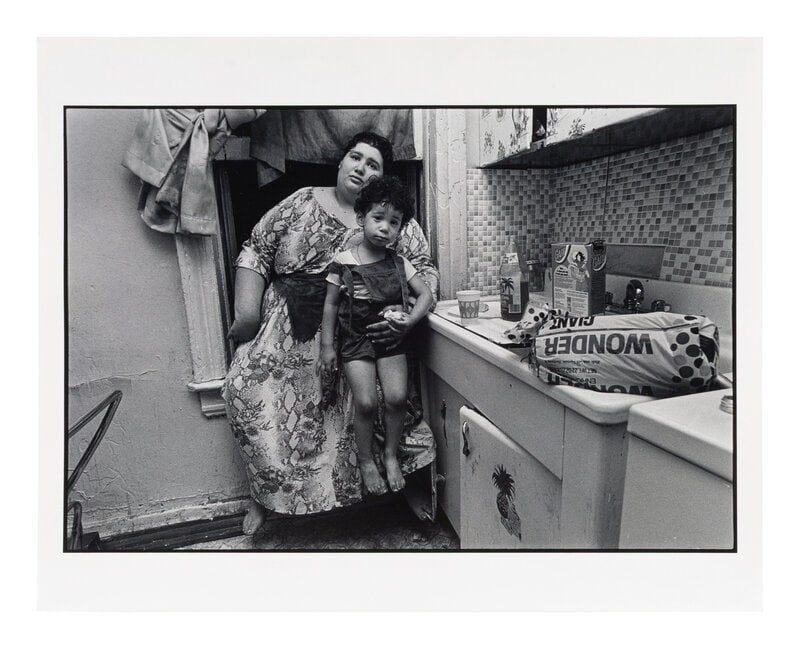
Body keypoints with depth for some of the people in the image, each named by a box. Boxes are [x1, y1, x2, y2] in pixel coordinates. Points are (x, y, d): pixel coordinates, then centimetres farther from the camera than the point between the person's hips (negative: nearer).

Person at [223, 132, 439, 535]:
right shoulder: (303, 202, 8)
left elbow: (426, 273, 0)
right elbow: (256, 250, 8)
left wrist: (409, 319, -18)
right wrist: (247, 311, -3)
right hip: (285, 328, 2)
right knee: (248, 389, -12)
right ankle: (263, 494, 11)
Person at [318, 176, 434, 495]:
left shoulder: (399, 263, 3)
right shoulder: (343, 262, -4)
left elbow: (426, 294, 3)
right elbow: (331, 304, 0)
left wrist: (410, 319, -15)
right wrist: (327, 346, -2)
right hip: (355, 340, -2)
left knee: (397, 397, -12)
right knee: (366, 402, -12)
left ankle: (390, 455, 13)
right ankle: (365, 461, 13)